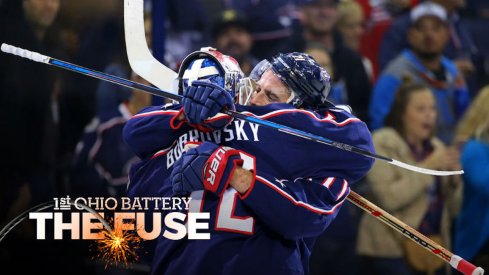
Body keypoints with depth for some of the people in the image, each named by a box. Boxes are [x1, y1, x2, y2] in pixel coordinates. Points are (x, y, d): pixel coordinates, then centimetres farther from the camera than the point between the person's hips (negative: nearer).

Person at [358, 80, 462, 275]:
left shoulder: (436, 148, 13)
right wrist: (428, 167, -17)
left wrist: (454, 180, -7)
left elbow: (453, 209, 12)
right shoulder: (382, 144, -4)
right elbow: (388, 198, -19)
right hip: (390, 252, -6)